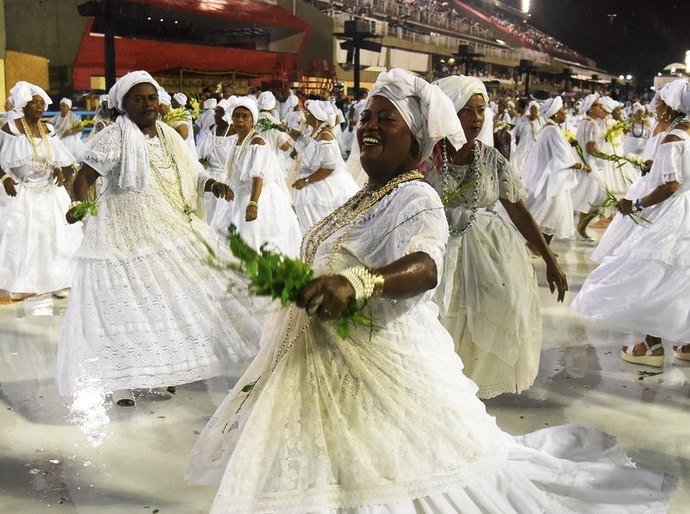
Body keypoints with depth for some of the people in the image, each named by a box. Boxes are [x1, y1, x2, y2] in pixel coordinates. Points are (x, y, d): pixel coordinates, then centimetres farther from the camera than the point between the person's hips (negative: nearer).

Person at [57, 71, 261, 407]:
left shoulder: (168, 136, 9)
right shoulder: (114, 137, -11)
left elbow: (191, 176, 15)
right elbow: (84, 178, -16)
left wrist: (212, 185, -4)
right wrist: (80, 205, -35)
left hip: (171, 230, 7)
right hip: (129, 235, -7)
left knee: (177, 299, 14)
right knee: (129, 304, -3)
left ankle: (172, 368, 31)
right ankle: (121, 381, 8)